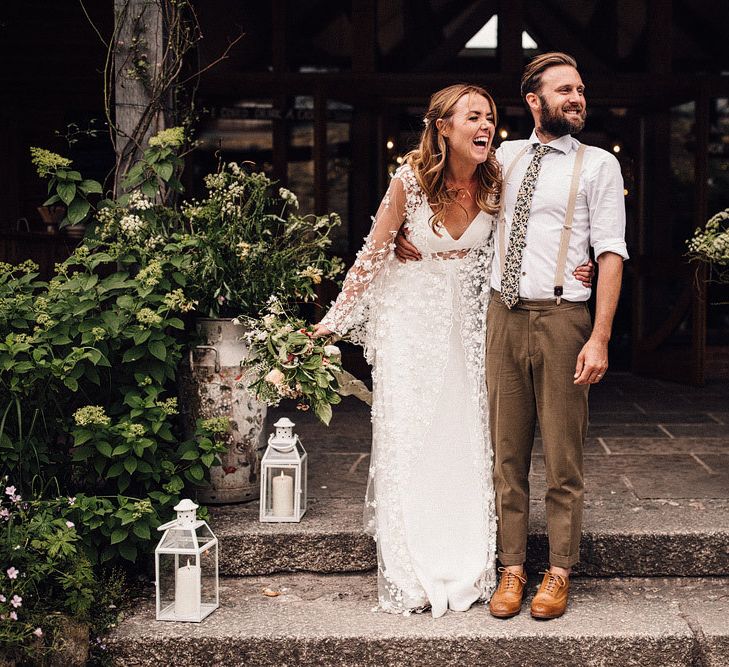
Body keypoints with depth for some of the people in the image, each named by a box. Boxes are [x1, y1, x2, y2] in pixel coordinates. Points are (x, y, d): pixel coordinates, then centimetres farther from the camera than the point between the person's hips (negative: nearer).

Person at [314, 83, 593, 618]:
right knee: (408, 443, 1)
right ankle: (410, 578, 12)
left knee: (466, 440, 5)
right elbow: (373, 255, -8)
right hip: (410, 318, -3)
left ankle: (466, 572, 17)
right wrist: (335, 318, -6)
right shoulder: (409, 182, -17)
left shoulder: (495, 186, -8)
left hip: (464, 322, 3)